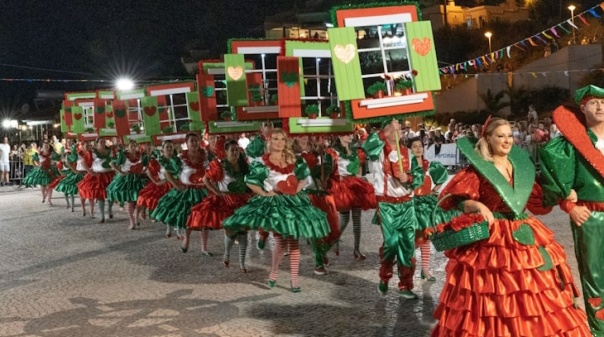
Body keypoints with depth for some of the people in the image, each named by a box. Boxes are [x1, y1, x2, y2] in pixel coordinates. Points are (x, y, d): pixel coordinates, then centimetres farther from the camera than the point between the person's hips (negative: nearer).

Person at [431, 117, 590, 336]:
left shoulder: (521, 166, 12)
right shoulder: (478, 169, -5)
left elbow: (538, 201, 19)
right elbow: (457, 201, -11)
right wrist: (478, 206, -28)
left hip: (525, 237, 6)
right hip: (492, 239, -6)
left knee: (536, 301, 9)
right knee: (495, 300, -4)